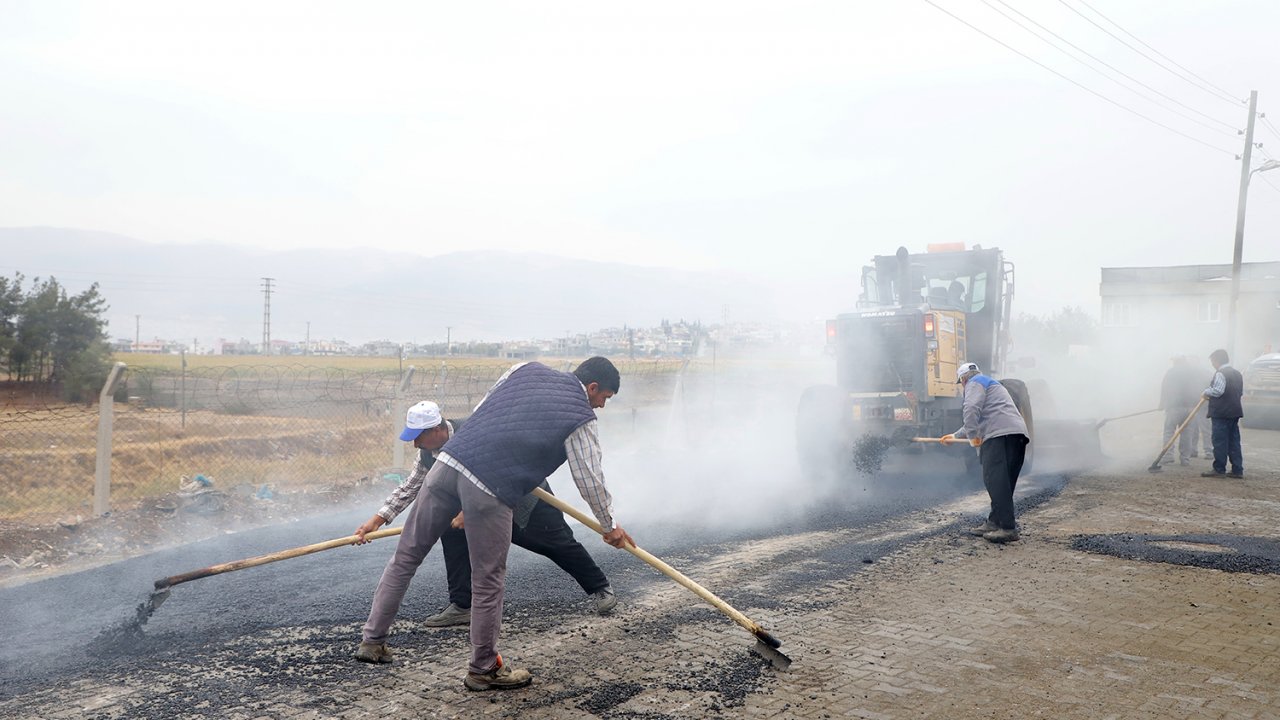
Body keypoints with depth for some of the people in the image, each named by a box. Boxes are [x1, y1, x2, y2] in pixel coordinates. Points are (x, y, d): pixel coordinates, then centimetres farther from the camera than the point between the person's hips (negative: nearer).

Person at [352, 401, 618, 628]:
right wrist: (377, 520, -8)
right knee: (450, 528, -13)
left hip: (526, 495, -7)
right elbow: (409, 488, -1)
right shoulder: (429, 453, -9)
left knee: (560, 544, 3)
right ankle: (462, 606, -8)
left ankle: (601, 588, 28)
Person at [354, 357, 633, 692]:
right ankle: (484, 669, 21)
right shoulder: (581, 420, 3)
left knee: (405, 556, 17)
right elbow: (591, 480, 8)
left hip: (449, 460, 6)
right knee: (488, 582, 8)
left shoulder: (526, 369, 18)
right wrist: (609, 526, 23)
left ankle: (373, 640, 26)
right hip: (489, 488, -6)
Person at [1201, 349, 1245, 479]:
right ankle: (1237, 470, 10)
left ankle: (1219, 469, -4)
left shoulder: (1220, 374, -12)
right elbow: (1241, 392, 21)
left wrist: (1207, 391, -4)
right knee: (1234, 441, 10)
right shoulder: (1237, 374, 15)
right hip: (1235, 411, 9)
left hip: (1221, 412, -9)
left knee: (1220, 441, -5)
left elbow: (1217, 391, -21)